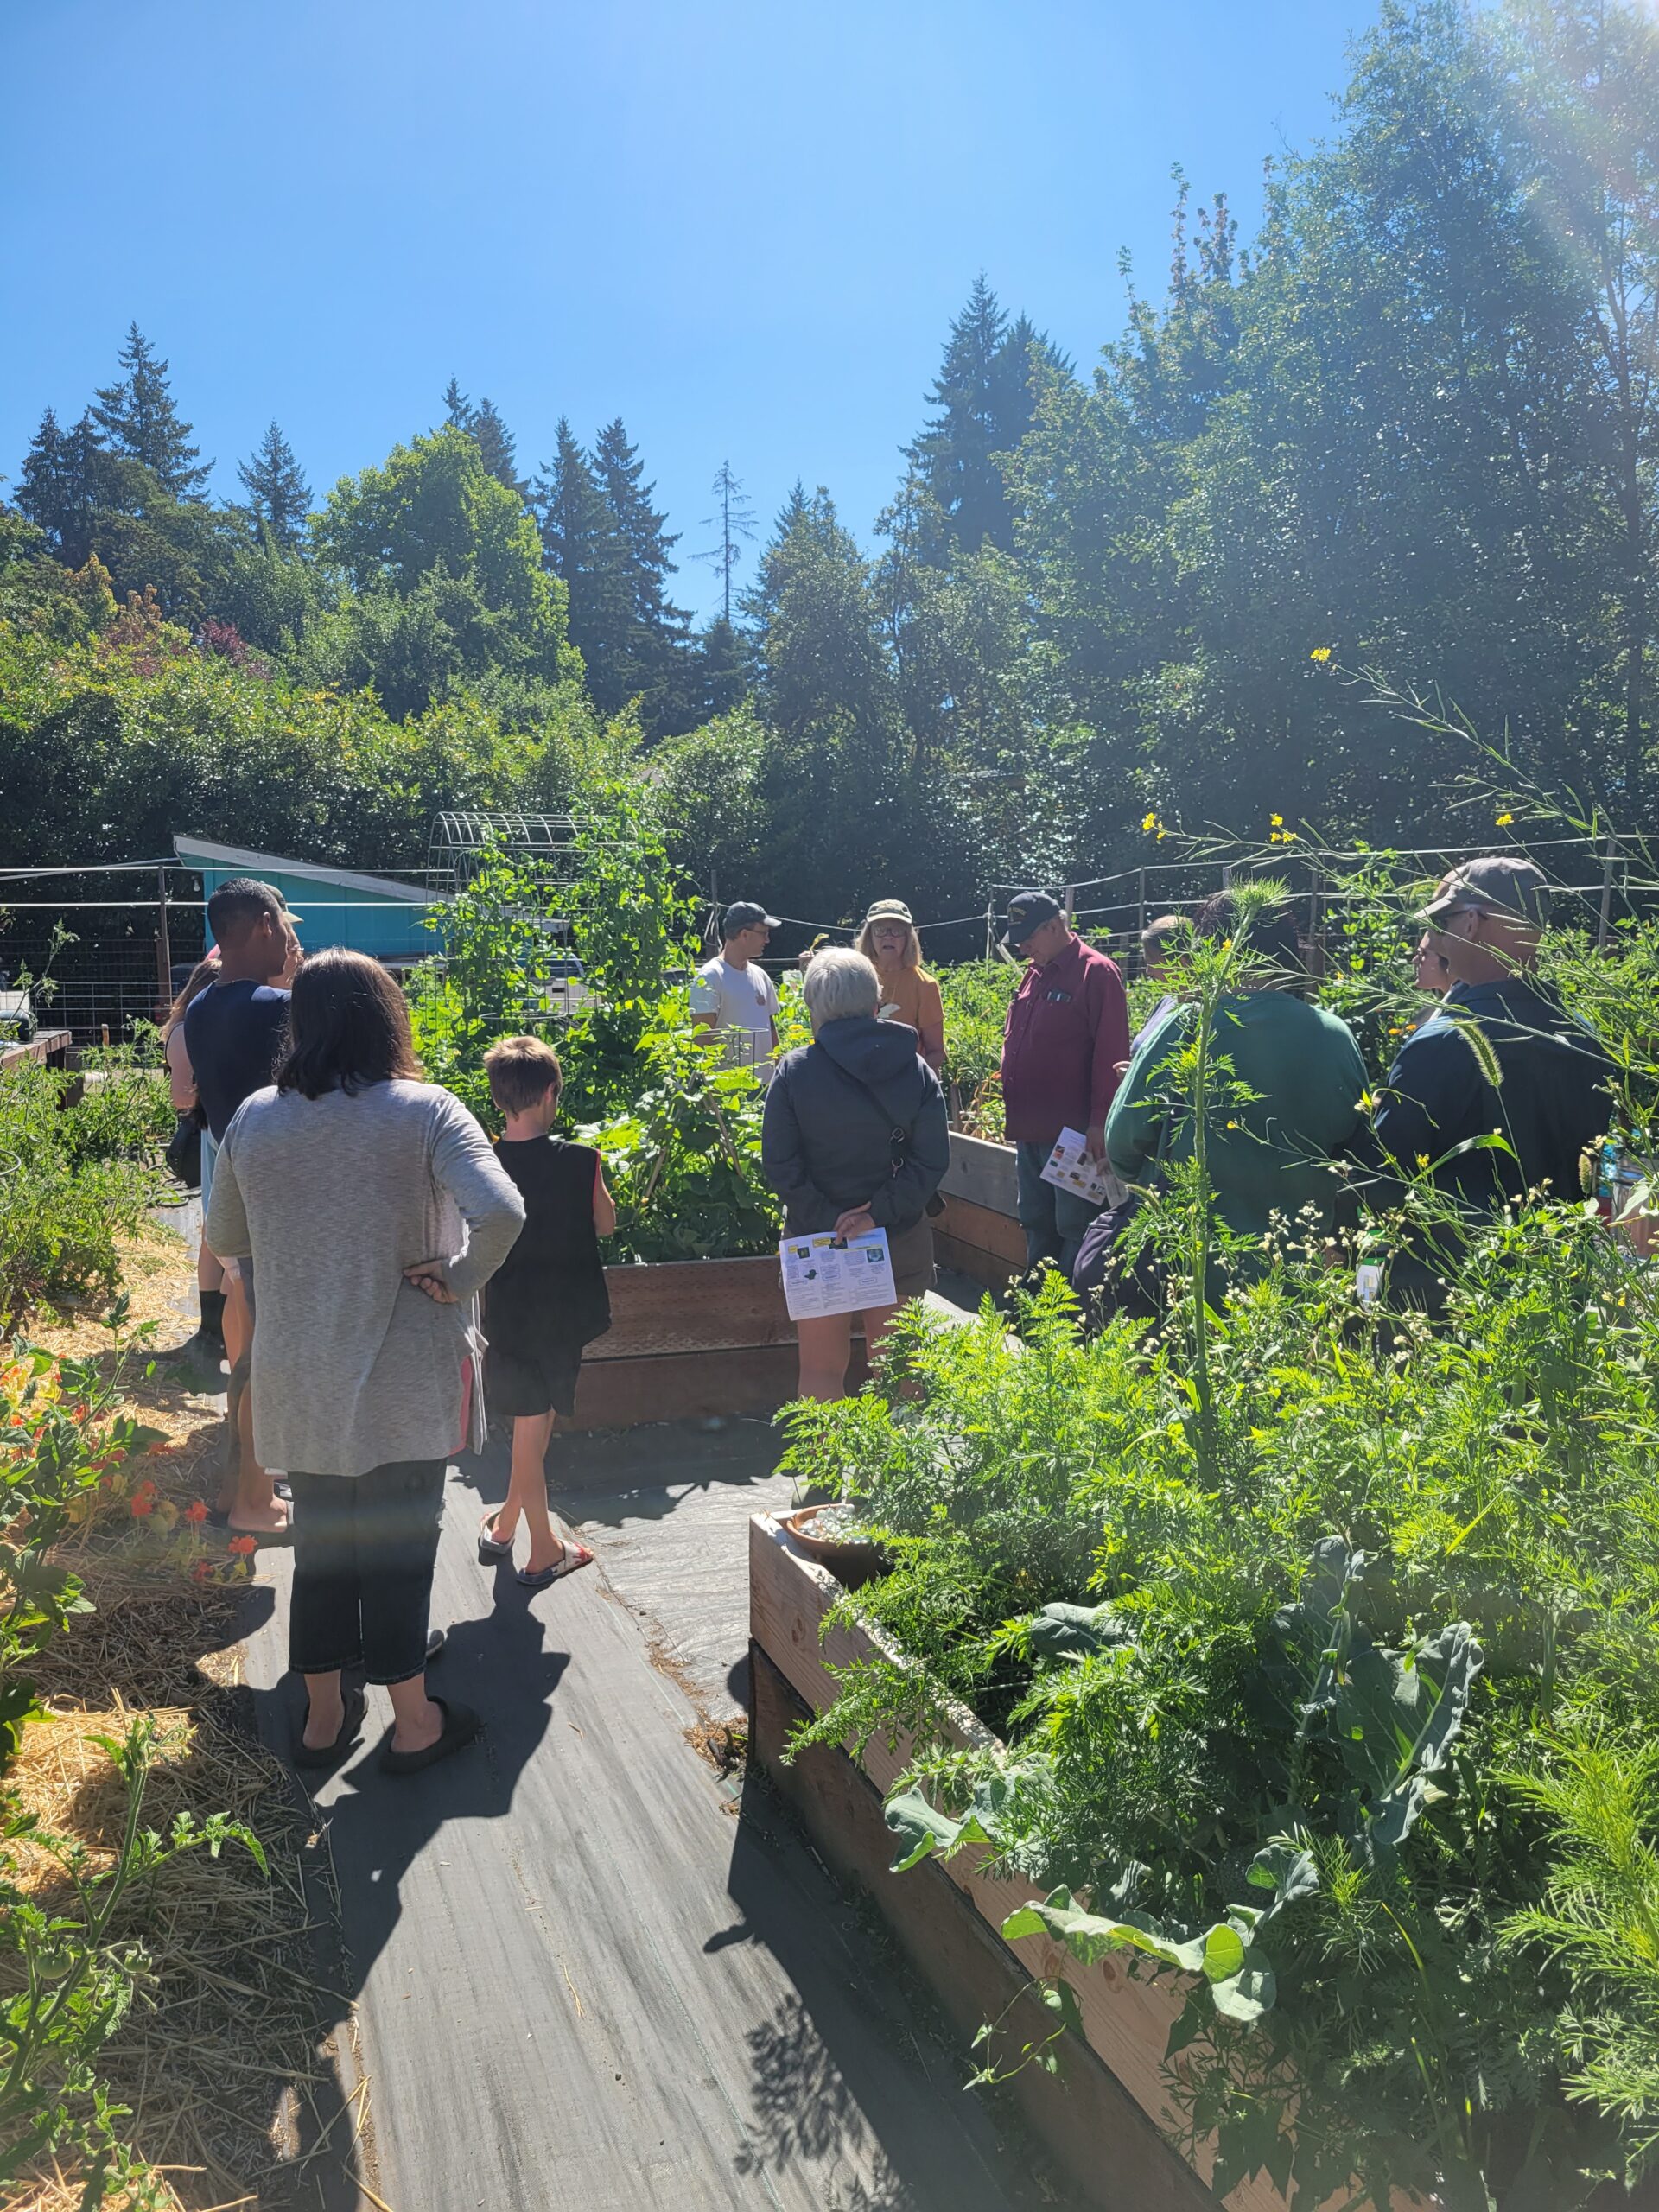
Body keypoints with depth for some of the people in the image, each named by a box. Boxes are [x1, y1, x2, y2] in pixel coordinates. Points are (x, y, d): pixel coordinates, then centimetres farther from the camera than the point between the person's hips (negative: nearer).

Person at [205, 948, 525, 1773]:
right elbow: (500, 1213, -29)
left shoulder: (254, 1118, -2)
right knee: (399, 1541, 10)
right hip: (401, 1380, -3)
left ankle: (324, 1715, 31)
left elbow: (224, 1238, 11)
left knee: (319, 1541, 18)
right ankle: (412, 1724, 23)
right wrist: (458, 1280, -13)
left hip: (298, 1379, 4)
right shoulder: (424, 1111, -14)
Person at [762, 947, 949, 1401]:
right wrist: (879, 1212, -14)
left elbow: (779, 1165, -13)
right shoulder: (916, 1069, -3)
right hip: (901, 1240, 2)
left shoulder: (794, 1071, -9)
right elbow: (933, 1160, -10)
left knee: (821, 1369, 12)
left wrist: (825, 1220, -12)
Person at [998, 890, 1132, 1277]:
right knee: (1036, 1222, 17)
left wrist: (1100, 1119, -19)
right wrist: (1015, 1112, 16)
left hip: (1071, 1130, -9)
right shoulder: (1034, 975, 15)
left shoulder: (1095, 972, -11)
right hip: (1029, 1129, 9)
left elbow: (1110, 1053, -16)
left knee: (1074, 1226, -2)